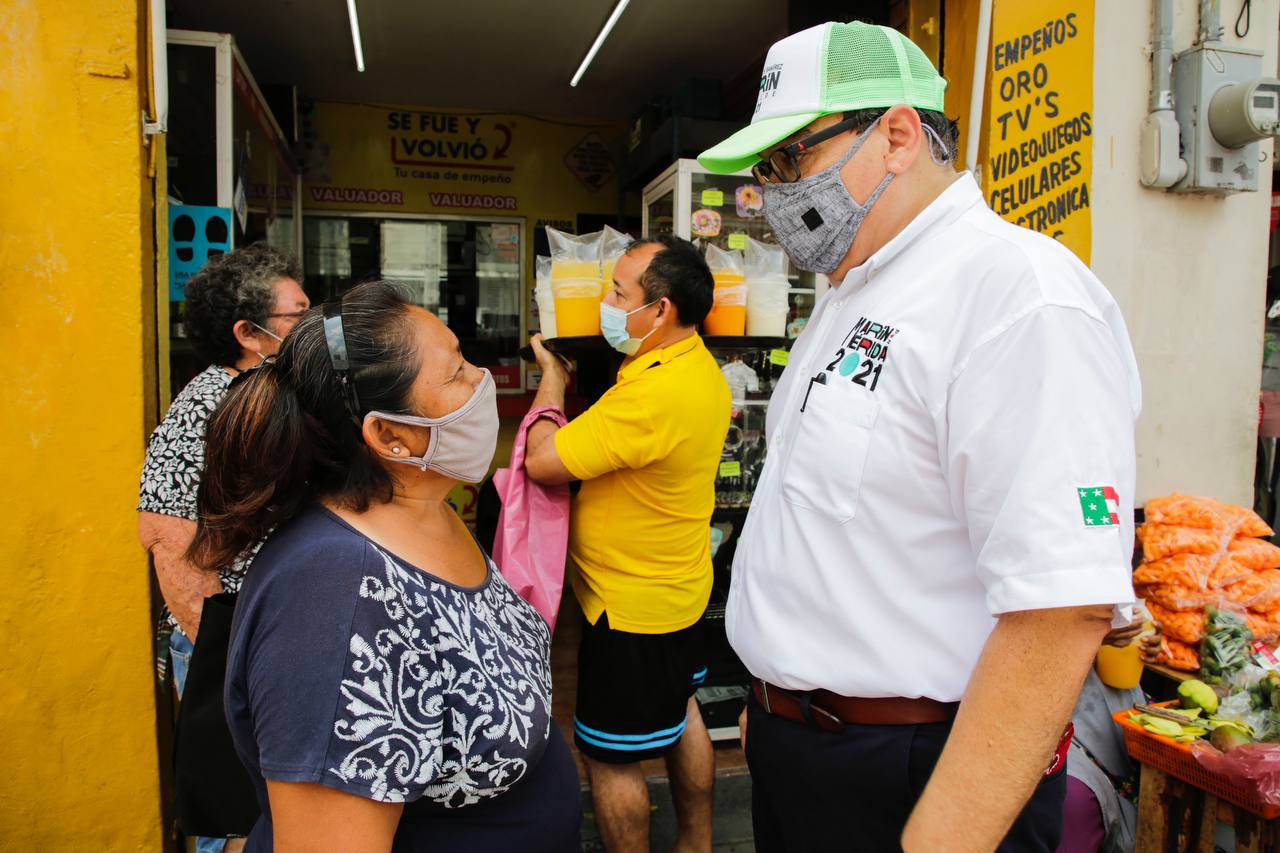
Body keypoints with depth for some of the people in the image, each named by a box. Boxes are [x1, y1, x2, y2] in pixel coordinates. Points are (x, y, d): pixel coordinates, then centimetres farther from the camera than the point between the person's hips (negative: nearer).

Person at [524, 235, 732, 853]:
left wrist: (552, 377, -12)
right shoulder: (700, 367, 1)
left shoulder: (651, 394, -32)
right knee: (680, 714, 25)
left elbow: (542, 461, -28)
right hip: (681, 588, 11)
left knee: (610, 756, 6)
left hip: (631, 605, -10)